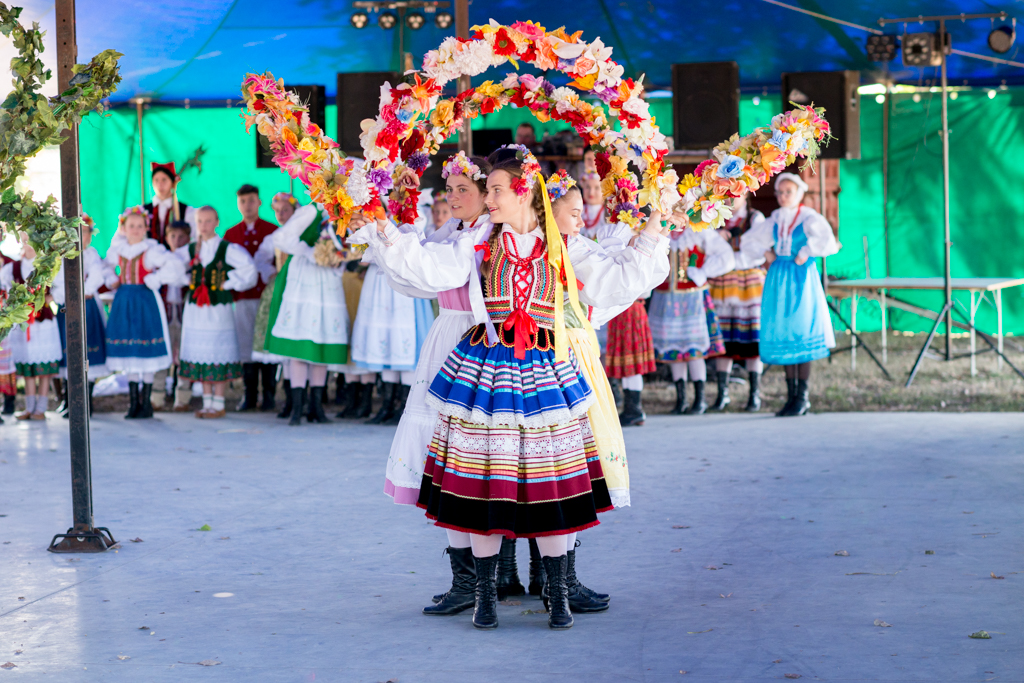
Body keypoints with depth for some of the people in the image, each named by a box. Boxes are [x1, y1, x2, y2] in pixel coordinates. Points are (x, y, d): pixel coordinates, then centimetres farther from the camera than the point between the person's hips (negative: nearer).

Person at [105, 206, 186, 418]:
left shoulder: (151, 251, -11)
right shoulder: (117, 250, 7)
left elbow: (175, 267, -20)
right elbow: (106, 267, 27)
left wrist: (153, 280, -17)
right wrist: (115, 282, 11)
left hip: (146, 301, -6)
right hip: (124, 303, 6)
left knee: (147, 354, -1)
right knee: (129, 353, 9)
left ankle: (146, 403, 7)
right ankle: (133, 402, 16)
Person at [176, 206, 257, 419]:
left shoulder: (227, 249, -6)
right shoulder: (190, 250, 8)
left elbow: (249, 269, -13)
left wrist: (228, 284, -10)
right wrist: (187, 280, 7)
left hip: (218, 307, -5)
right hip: (195, 307, 5)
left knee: (218, 354, -2)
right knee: (200, 354, 8)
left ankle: (218, 404, 5)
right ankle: (207, 401, 17)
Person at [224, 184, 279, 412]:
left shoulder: (273, 231, 5)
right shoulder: (231, 234, 12)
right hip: (243, 298, 2)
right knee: (246, 346, 2)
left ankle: (269, 395, 4)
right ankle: (249, 396, 8)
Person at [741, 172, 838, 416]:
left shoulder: (808, 217, -6)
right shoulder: (775, 220, 11)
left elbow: (825, 238, -25)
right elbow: (748, 241, 24)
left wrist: (805, 255, -17)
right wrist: (767, 254, 10)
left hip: (800, 278, -6)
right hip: (778, 278, 6)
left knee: (801, 334, -6)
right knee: (784, 335, 6)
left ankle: (802, 397, 0)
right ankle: (791, 396, 11)